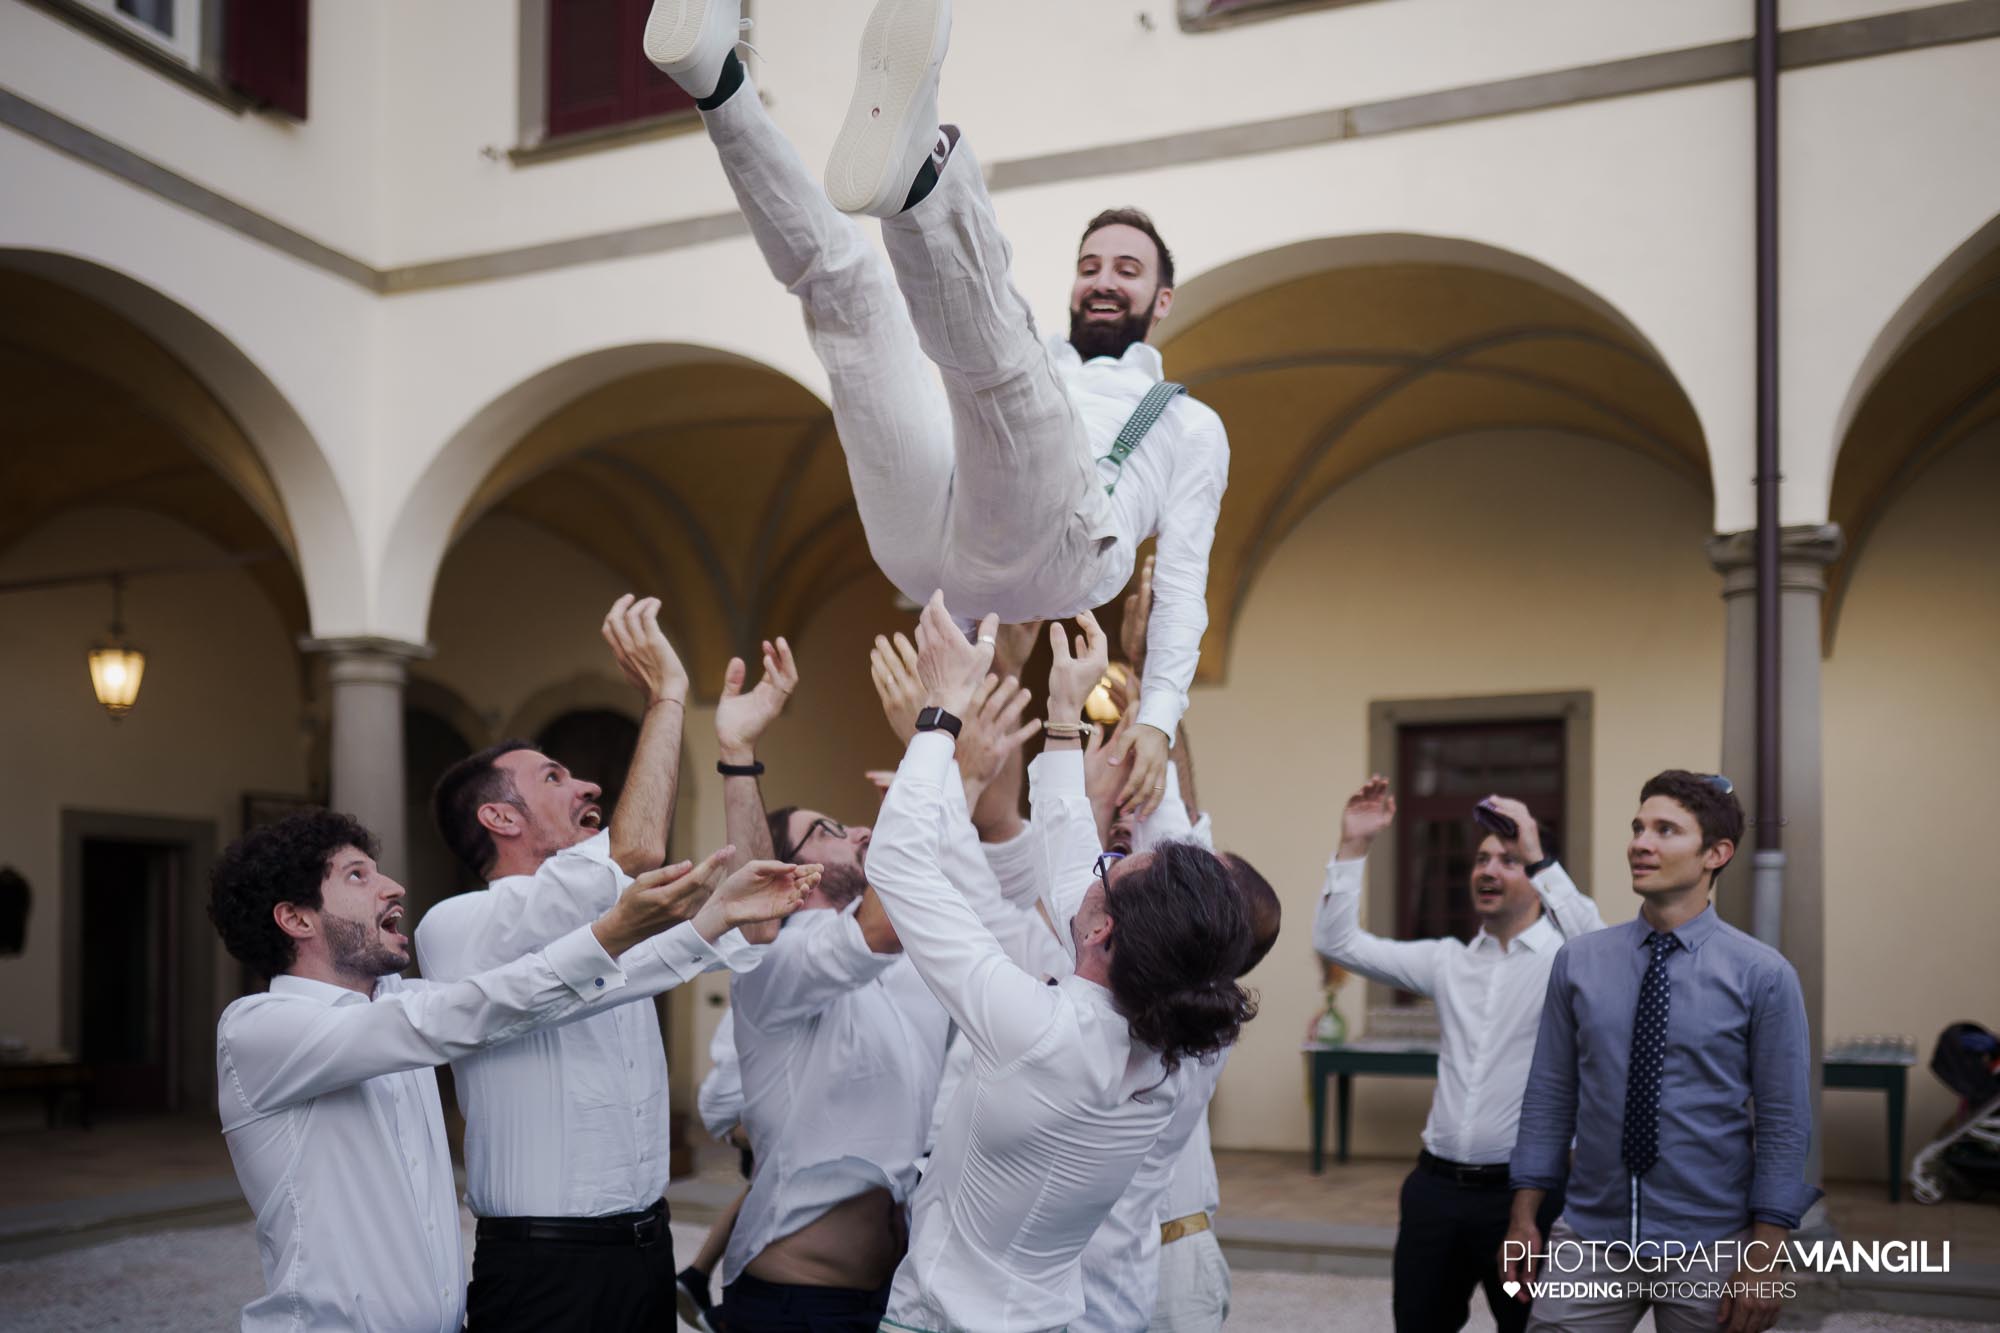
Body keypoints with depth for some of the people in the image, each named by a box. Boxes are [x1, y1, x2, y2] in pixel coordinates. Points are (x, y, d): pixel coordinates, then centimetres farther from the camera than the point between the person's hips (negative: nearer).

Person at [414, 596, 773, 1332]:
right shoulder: (455, 927, -13)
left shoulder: (617, 920, 12)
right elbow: (637, 850, -25)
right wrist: (665, 694, -15)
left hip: (646, 1250, 7)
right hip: (545, 1267, -7)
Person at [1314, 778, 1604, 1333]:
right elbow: (1336, 942, 10)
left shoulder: (1565, 959, -5)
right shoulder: (1449, 961, 10)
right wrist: (1354, 845, 0)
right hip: (1436, 1186, 5)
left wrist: (1539, 857, -29)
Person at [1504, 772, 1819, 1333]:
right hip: (1588, 1241, 2)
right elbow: (1549, 1097, 5)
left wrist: (1761, 1261, -10)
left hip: (1708, 1251, -2)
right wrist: (1525, 1216, 3)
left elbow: (1784, 1125, -7)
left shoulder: (1762, 975, -6)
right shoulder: (1577, 961, 1)